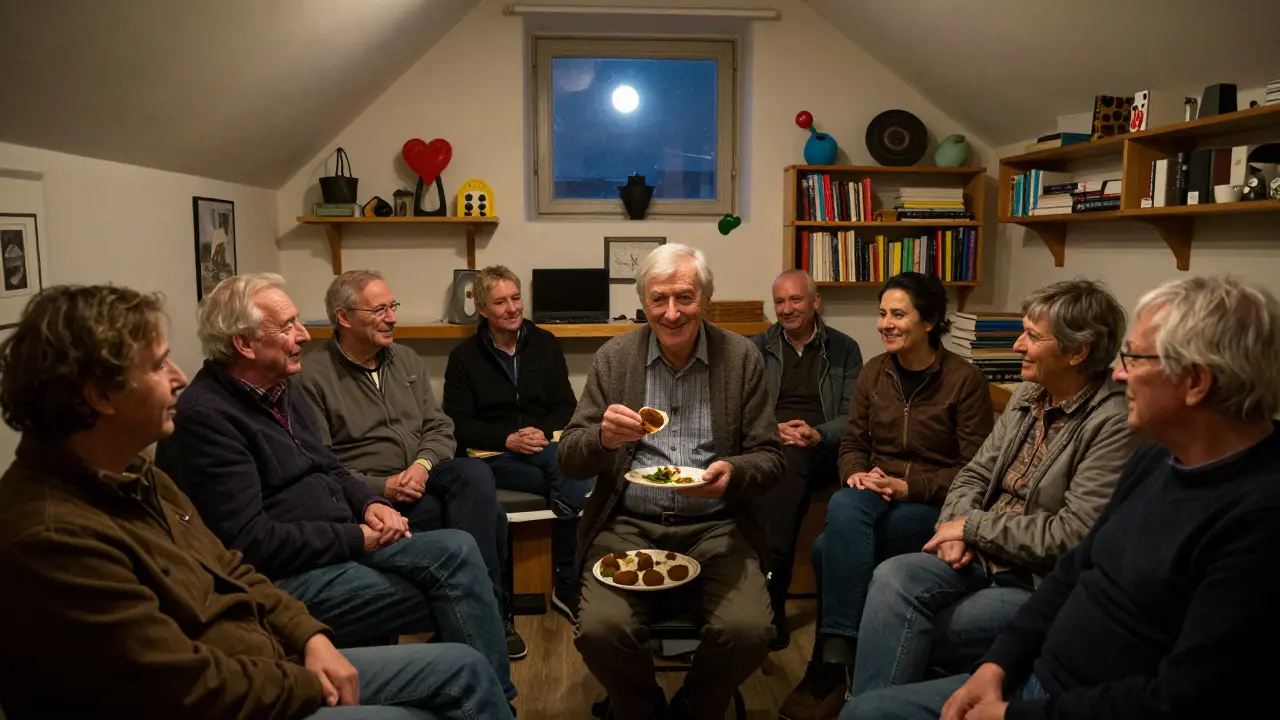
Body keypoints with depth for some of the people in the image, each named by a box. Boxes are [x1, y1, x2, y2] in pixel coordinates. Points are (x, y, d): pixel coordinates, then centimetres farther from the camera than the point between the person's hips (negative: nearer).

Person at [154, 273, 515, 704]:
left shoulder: (280, 388, 12)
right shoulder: (205, 416, -17)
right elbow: (248, 543, -22)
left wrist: (369, 504, 0)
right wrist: (354, 539, -16)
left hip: (344, 543, 9)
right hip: (284, 578, -8)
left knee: (457, 550, -13)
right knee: (453, 581, -19)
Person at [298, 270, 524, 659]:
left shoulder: (407, 360, 15)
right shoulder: (314, 377, -4)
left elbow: (439, 427, 11)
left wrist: (423, 464, -10)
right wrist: (382, 487, -20)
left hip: (422, 476, 5)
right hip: (369, 492, -5)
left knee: (476, 475, -30)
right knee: (487, 517, -26)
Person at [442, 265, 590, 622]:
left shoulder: (544, 344, 12)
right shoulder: (464, 356, 5)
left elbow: (566, 406, 10)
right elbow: (459, 423, -1)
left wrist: (544, 432, -12)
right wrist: (508, 439, -16)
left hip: (545, 444, 3)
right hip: (494, 455, -2)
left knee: (571, 481, -35)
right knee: (577, 486, -31)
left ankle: (568, 588, -19)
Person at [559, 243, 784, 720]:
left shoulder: (741, 358, 2)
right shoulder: (614, 357, 3)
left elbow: (770, 458, 3)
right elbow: (569, 460, 2)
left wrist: (732, 472, -20)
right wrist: (603, 436, -22)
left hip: (715, 528, 0)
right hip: (628, 526, 0)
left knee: (749, 631, -23)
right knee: (600, 629, -24)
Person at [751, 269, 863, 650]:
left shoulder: (844, 349, 14)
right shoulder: (757, 347, 19)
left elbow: (852, 417, 6)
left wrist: (817, 434, -13)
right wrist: (772, 430, -10)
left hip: (820, 449, -1)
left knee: (792, 462, -37)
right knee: (787, 465, -36)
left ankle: (767, 603, -35)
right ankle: (772, 608, -35)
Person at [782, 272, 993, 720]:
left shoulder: (965, 379, -5)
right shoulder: (873, 372, 9)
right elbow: (852, 443, 14)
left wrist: (910, 486, -18)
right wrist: (857, 473, -10)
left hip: (932, 502, -4)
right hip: (875, 492, 4)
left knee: (830, 546, -31)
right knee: (843, 508, -34)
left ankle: (831, 661, -22)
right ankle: (837, 656, -30)